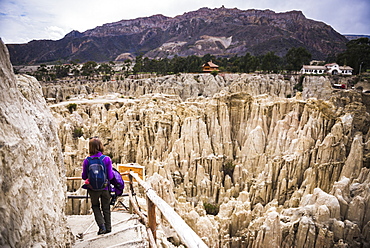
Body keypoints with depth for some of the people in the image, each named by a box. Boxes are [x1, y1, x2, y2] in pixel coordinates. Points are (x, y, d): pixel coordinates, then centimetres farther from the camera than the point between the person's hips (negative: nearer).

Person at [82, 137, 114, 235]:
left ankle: (101, 225, 9)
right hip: (105, 188, 0)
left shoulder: (87, 161, -12)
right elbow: (110, 176, -13)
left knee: (95, 206, 23)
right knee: (106, 208, 19)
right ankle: (108, 227, 30)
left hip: (93, 189, 0)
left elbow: (84, 177, -4)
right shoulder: (107, 159, -14)